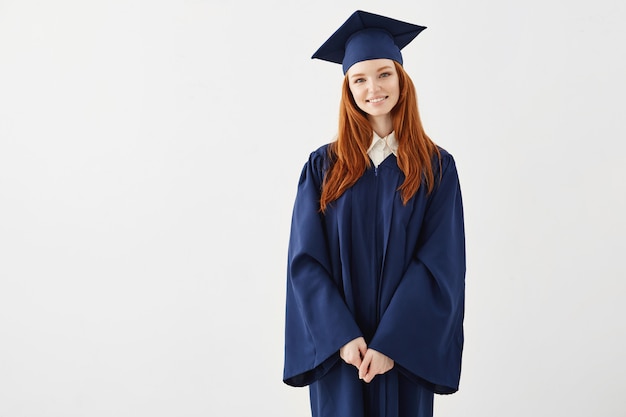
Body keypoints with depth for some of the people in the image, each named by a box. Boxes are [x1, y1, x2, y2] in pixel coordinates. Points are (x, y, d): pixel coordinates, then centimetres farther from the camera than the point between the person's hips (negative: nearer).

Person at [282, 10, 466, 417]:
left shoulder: (436, 167, -3)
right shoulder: (323, 166, -1)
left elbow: (441, 265, -8)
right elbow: (306, 260, -4)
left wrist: (390, 344, -14)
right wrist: (342, 337, -14)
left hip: (405, 349, 0)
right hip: (338, 348, 1)